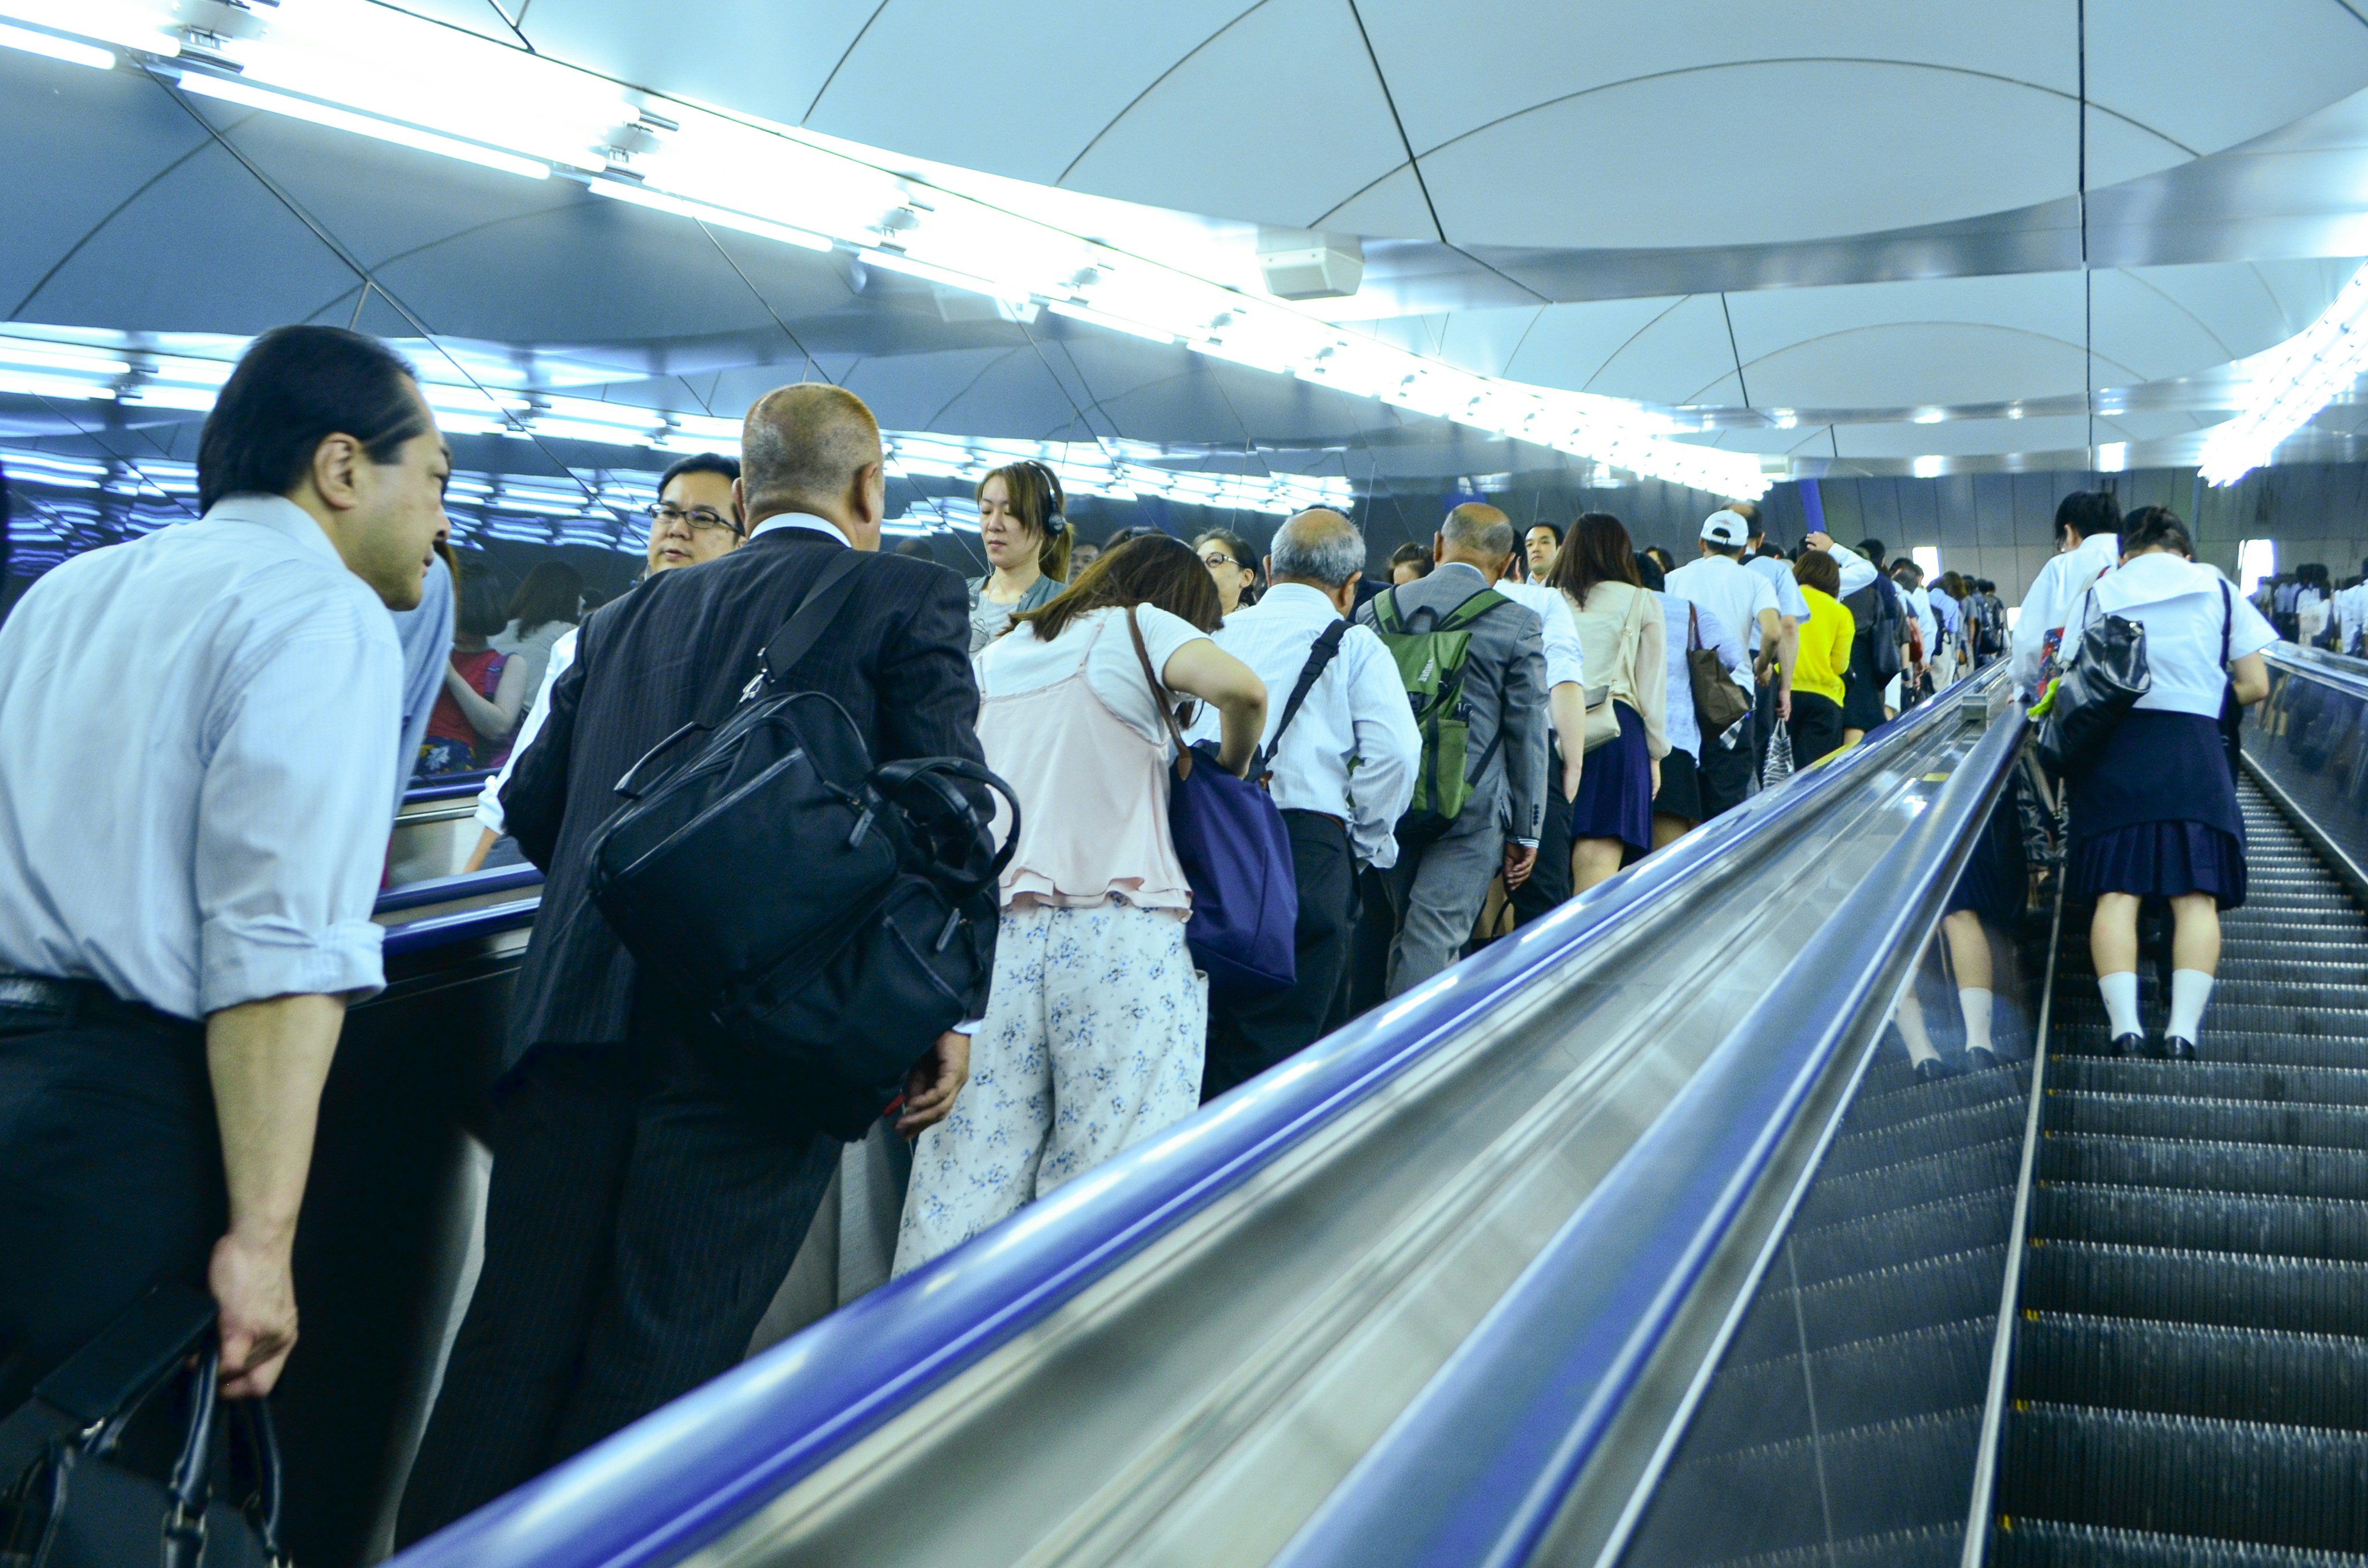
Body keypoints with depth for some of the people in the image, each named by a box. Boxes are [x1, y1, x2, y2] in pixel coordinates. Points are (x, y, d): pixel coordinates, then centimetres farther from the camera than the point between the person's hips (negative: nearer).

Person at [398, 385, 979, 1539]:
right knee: (659, 1357, 1)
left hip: (577, 1012, 5)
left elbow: (533, 803, 21)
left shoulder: (632, 614, 20)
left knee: (516, 1339, 11)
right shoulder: (909, 596, 6)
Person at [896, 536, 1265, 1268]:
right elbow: (1242, 689, -13)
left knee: (972, 1163, 4)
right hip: (1118, 929, -5)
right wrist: (1230, 767, 5)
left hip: (994, 925, 5)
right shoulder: (1137, 626, 5)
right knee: (1107, 1166, -2)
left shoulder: (996, 653, 22)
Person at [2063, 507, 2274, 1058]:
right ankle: (2183, 1028, -16)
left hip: (2115, 749, 0)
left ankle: (2125, 1024, -19)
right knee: (2196, 894, -3)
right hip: (2194, 750, 0)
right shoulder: (2217, 589, 12)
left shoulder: (2100, 593, 12)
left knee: (2116, 891, -5)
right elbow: (2256, 686, 10)